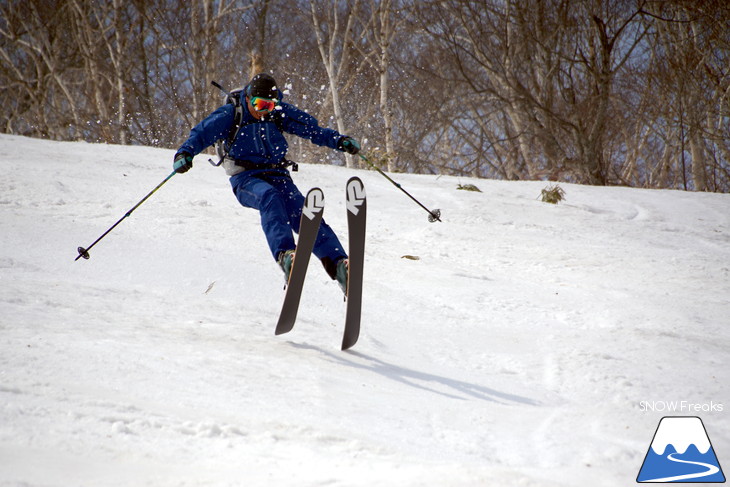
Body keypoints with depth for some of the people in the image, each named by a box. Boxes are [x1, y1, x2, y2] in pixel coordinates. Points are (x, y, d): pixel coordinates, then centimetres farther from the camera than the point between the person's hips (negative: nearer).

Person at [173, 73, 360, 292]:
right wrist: (185, 153, -24)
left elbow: (312, 129, 7)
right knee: (269, 197, -36)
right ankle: (284, 254, -52)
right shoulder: (230, 115, -1)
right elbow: (202, 133, -5)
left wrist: (338, 140, -7)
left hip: (278, 175, 3)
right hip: (246, 180, -3)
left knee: (301, 212, -22)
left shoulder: (280, 113, 7)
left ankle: (338, 264, -31)